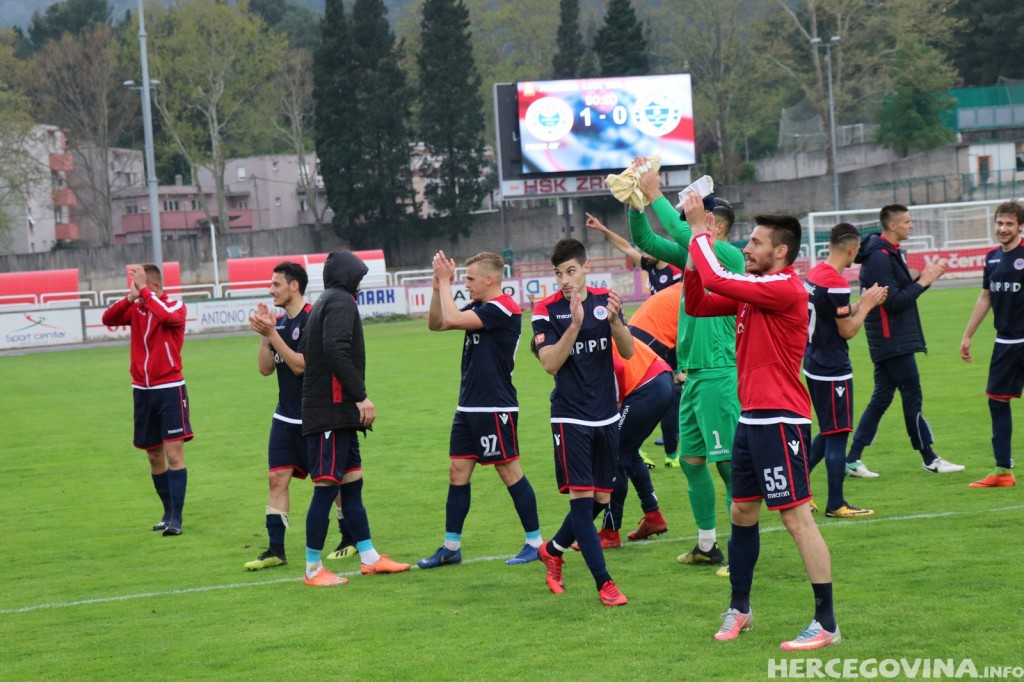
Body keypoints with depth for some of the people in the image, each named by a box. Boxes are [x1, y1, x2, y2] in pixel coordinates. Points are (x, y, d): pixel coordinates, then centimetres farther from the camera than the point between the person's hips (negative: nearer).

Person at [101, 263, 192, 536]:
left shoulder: (176, 307, -6)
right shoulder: (136, 309, 6)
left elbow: (167, 316, -30)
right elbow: (108, 319, -9)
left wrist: (143, 291, -25)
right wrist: (130, 297, -22)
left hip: (170, 389, -5)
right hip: (142, 391, 5)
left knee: (174, 454, -10)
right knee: (154, 455, 11)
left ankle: (176, 518, -9)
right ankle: (168, 511, 24)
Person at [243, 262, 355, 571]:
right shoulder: (280, 322, 8)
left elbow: (300, 365, -22)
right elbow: (266, 368, 6)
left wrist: (271, 333, -22)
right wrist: (264, 334, -7)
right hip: (286, 416, 7)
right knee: (277, 478, -1)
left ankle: (350, 539, 22)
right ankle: (275, 550, -1)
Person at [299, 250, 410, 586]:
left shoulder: (323, 303, 19)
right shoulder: (341, 301, -8)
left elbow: (304, 354, 20)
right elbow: (336, 350, -23)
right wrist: (361, 395, -20)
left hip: (339, 412, 10)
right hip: (331, 411, -10)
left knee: (352, 482, 13)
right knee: (326, 486, -6)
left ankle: (369, 558, 18)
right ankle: (313, 569, -2)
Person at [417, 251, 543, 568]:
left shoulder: (503, 309, -15)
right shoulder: (478, 308, 12)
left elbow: (452, 318, -23)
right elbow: (436, 324, 15)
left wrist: (444, 281, -12)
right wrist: (439, 285, 4)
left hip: (495, 409, -9)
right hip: (469, 407, 9)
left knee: (510, 471, -3)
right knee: (457, 471, 8)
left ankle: (535, 542, 6)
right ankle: (451, 547, 13)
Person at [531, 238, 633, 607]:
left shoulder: (605, 299, 3)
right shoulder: (546, 310, -8)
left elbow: (628, 352, -4)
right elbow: (550, 363, -18)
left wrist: (615, 319, -23)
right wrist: (575, 324, -29)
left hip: (606, 416, 4)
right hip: (570, 417, -4)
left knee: (600, 499, 10)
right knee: (581, 496, -11)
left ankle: (553, 550, 33)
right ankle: (604, 582, -8)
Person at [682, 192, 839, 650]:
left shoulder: (785, 288, -16)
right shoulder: (750, 289, 13)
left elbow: (717, 280, -23)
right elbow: (697, 305, 15)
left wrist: (700, 230, -11)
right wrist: (695, 253, 3)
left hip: (780, 420, -10)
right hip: (751, 419, 10)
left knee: (796, 517, -9)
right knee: (741, 514, 17)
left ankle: (826, 624, -6)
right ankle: (739, 610, 31)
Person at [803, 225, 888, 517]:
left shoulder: (814, 274, 8)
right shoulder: (836, 283, -20)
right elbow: (848, 330, -16)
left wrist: (862, 303, 14)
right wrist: (866, 304, -3)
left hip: (815, 365, 9)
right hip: (833, 370, -9)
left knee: (829, 433, 19)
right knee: (837, 435, -1)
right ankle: (836, 504, 5)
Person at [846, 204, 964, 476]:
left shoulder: (891, 253, 15)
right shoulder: (879, 258, -17)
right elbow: (893, 301, -21)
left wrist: (926, 277, 3)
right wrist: (923, 282, -14)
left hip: (890, 340, 10)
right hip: (893, 341, -10)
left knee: (881, 398, 9)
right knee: (912, 398, -1)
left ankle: (853, 459, 10)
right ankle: (929, 459, 8)